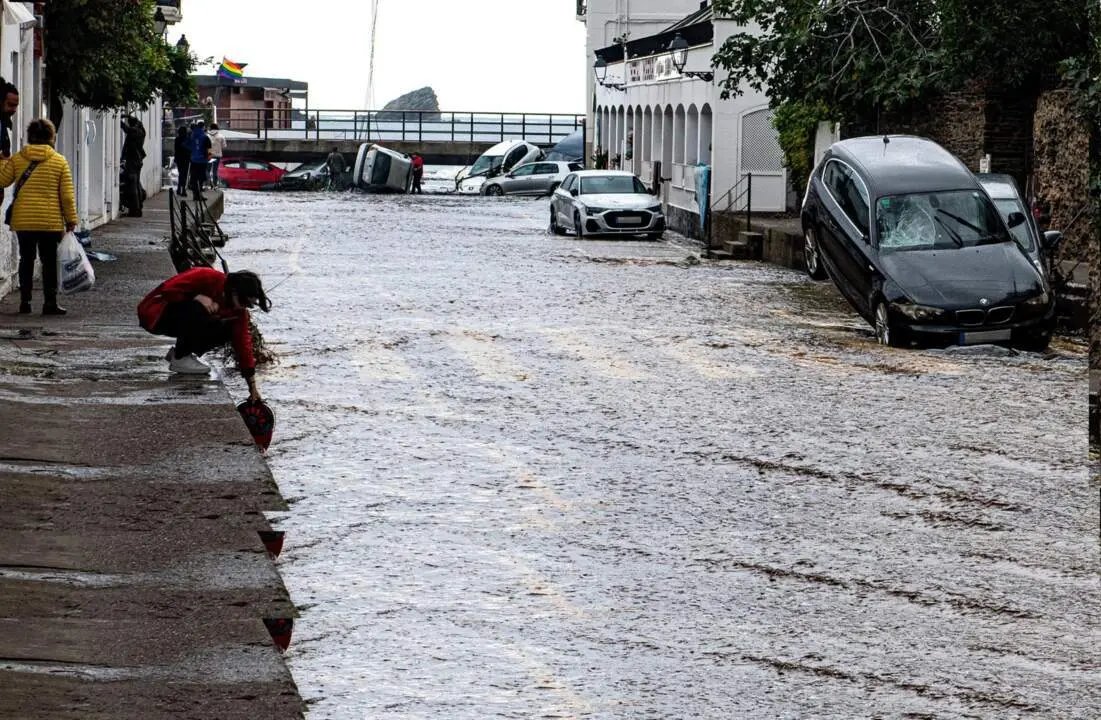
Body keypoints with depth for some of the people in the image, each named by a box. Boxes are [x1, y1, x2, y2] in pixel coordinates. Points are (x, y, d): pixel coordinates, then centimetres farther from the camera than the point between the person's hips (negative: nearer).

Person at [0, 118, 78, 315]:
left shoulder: (17, 159, -1)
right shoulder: (60, 161, -4)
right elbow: (67, 195, -4)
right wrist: (71, 219, 3)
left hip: (22, 221, 2)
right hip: (51, 222, -2)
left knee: (26, 260, 12)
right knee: (49, 261, 4)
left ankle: (25, 301, 11)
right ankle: (50, 302, 0)